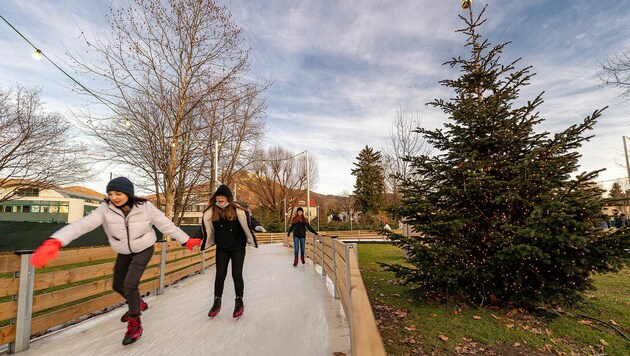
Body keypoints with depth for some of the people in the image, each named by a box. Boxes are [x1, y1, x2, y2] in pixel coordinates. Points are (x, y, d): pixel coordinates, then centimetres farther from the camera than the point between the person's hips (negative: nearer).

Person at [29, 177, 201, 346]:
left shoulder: (145, 207, -25)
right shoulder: (106, 209, -20)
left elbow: (166, 224, -17)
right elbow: (83, 224, -34)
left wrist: (186, 240, -10)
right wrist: (55, 241, -52)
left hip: (144, 250, -4)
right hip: (124, 252, 5)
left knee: (130, 284, -14)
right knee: (118, 285, 15)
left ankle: (135, 325, 9)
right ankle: (138, 304, 45)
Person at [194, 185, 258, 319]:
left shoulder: (238, 210, -21)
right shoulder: (210, 212, -10)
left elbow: (248, 225, -14)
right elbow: (205, 228, -3)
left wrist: (252, 240, -9)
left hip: (238, 248, -3)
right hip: (221, 249, 3)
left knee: (237, 274, 3)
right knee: (220, 275, 10)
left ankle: (239, 302, 21)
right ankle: (217, 302, 29)